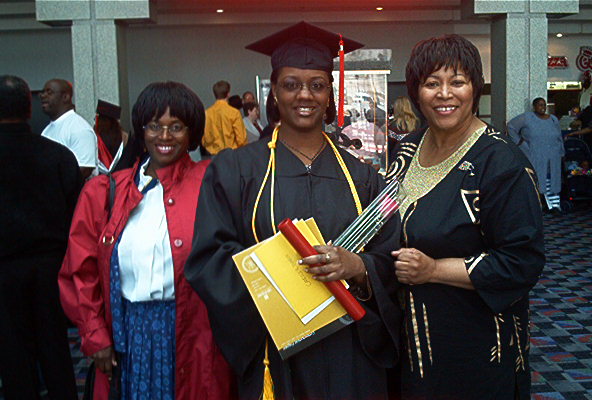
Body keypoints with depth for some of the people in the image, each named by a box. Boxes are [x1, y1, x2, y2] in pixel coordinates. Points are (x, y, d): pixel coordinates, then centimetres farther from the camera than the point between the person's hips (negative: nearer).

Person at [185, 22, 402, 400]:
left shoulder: (360, 176, 5)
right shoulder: (234, 170, 0)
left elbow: (391, 263, 3)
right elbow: (209, 260, -5)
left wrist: (357, 266, -18)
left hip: (349, 353, 2)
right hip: (272, 354, -2)